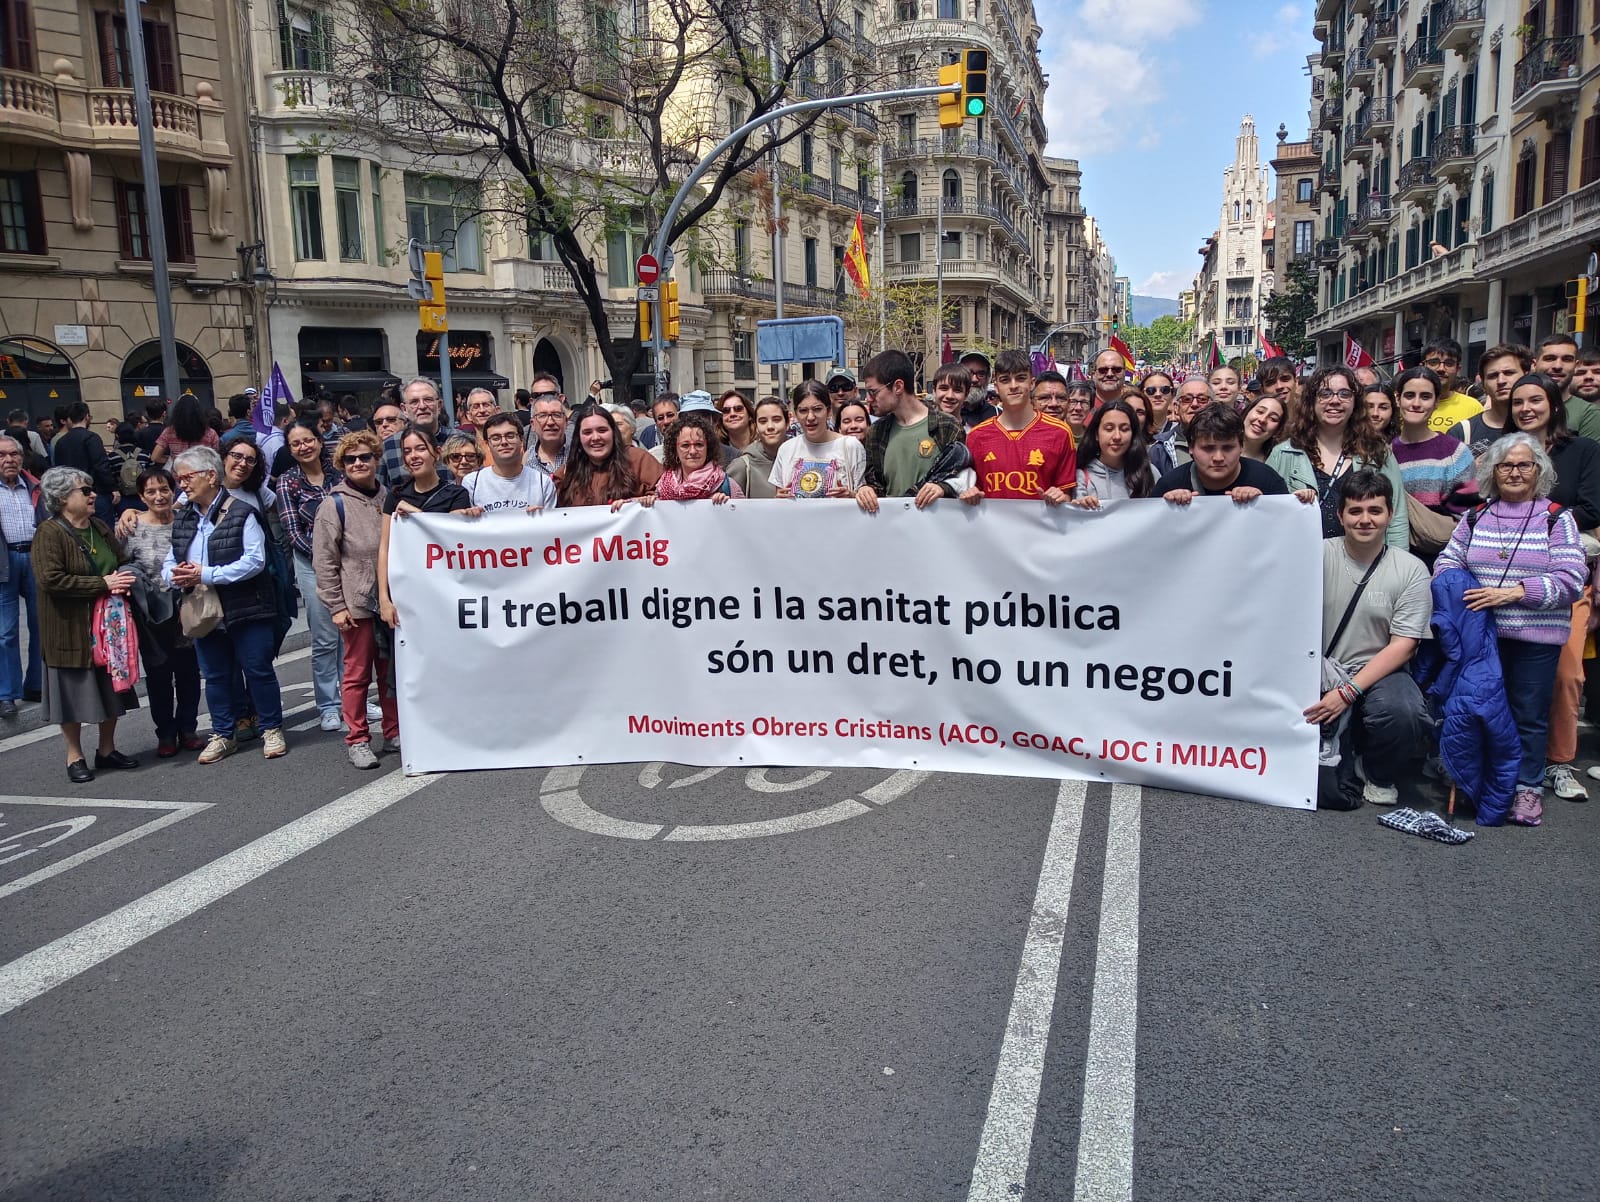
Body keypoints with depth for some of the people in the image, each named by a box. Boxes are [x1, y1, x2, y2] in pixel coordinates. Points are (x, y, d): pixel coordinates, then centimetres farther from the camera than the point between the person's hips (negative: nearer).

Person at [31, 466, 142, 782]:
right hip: (71, 629, -6)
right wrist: (103, 584, -22)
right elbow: (50, 579, -23)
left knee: (112, 689, 12)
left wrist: (123, 581, -4)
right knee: (74, 692, 3)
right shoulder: (49, 533, -13)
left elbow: (123, 562, 20)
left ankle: (107, 750, 26)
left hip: (109, 624, 7)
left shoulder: (100, 528, 10)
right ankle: (75, 758, 16)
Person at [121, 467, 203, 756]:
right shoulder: (131, 527, -4)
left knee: (188, 672, 10)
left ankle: (188, 729, 25)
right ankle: (166, 734, 21)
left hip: (185, 611, 1)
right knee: (158, 674, 8)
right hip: (151, 616, -1)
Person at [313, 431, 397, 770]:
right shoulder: (334, 505, -3)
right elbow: (324, 561, -5)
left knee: (392, 669, 11)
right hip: (357, 602, -4)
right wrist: (336, 605, -9)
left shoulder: (389, 498, 9)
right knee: (357, 672, 2)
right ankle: (357, 739, 11)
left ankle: (394, 730, 23)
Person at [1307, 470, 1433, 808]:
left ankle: (1380, 776, 5)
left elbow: (1402, 646, -5)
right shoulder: (1320, 555, 1)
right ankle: (1341, 779, 4)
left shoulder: (1411, 570, 0)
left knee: (1405, 714, -31)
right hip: (1323, 670, -1)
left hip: (1378, 670, 1)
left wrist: (1349, 692, -16)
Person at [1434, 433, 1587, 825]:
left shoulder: (1556, 519, 1)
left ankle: (1528, 786, 16)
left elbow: (1570, 580, -7)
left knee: (1529, 715, 4)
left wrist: (1514, 592, -18)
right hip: (1479, 632, 2)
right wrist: (1458, 593, -13)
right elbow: (1446, 562, 7)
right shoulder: (1476, 517, 10)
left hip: (1537, 637, -2)